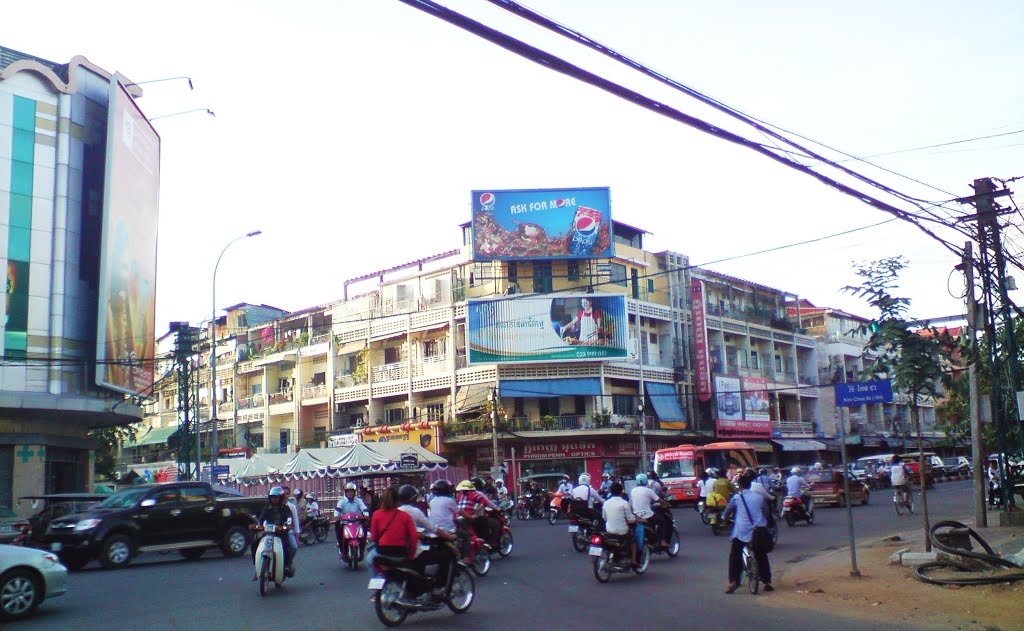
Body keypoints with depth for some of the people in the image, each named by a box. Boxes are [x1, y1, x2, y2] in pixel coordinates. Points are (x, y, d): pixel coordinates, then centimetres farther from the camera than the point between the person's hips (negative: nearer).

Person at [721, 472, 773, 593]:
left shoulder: (737, 498, 2)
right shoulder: (759, 497, 10)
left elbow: (727, 512, 13)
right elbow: (766, 512, 22)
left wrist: (726, 517, 35)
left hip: (742, 531, -3)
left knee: (735, 556, 5)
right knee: (761, 556, 17)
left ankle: (733, 582, -7)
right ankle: (767, 582, 16)